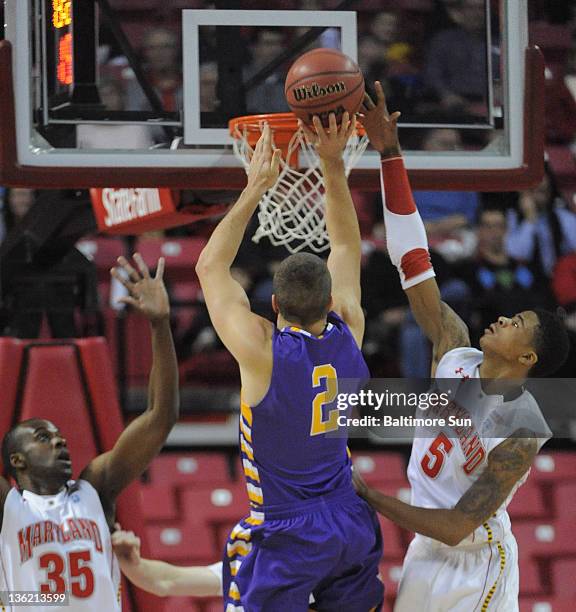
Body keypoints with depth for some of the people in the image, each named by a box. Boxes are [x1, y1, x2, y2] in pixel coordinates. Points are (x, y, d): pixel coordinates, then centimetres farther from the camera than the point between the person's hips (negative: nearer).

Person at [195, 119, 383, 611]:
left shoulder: (264, 350, -19)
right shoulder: (349, 335, -6)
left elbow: (211, 266, -8)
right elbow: (347, 247, 8)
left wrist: (255, 188, -6)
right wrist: (333, 165, 2)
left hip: (286, 537, -6)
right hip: (351, 523, 6)